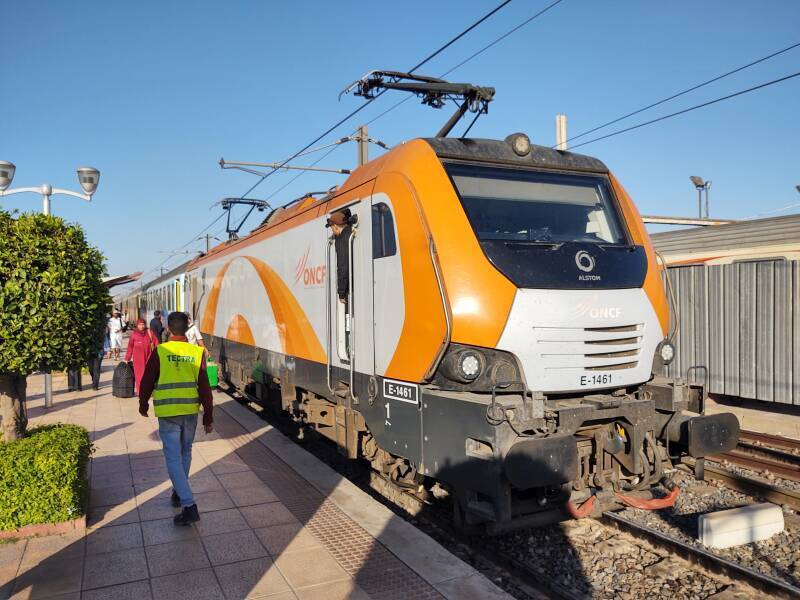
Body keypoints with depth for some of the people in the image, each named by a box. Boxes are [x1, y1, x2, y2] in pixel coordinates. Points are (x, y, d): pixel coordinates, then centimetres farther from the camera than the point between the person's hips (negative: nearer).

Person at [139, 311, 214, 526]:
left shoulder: (160, 351, -7)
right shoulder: (197, 352, -2)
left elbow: (147, 381, 1)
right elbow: (204, 387, -2)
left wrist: (143, 404, 20)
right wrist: (208, 417, 5)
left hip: (167, 412, -3)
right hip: (190, 410, 3)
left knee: (173, 458, -1)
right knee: (185, 453, 21)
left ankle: (189, 506, -10)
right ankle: (179, 493, 36)